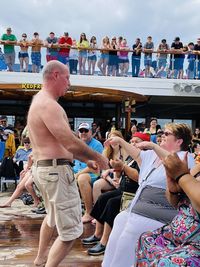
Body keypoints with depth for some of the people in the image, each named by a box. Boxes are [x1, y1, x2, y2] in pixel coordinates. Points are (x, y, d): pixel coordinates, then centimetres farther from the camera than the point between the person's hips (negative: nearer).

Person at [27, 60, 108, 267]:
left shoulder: (40, 102, 16)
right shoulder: (48, 104, -18)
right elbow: (71, 143, -24)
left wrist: (86, 160, 16)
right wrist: (97, 157, -8)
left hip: (43, 167, 12)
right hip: (56, 170, -12)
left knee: (53, 215, 32)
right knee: (70, 230, -5)